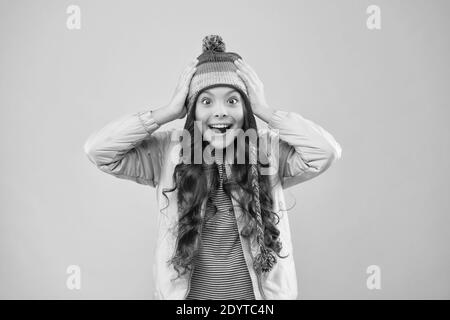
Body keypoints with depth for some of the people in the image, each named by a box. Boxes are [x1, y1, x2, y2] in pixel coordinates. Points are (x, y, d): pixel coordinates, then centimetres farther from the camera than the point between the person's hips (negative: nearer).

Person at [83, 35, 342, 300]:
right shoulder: (167, 152, -13)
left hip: (257, 293, 1)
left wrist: (265, 111, -21)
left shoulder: (269, 150, -12)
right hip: (187, 293, 0)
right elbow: (98, 149, -21)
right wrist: (169, 112, -22)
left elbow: (327, 151, -26)